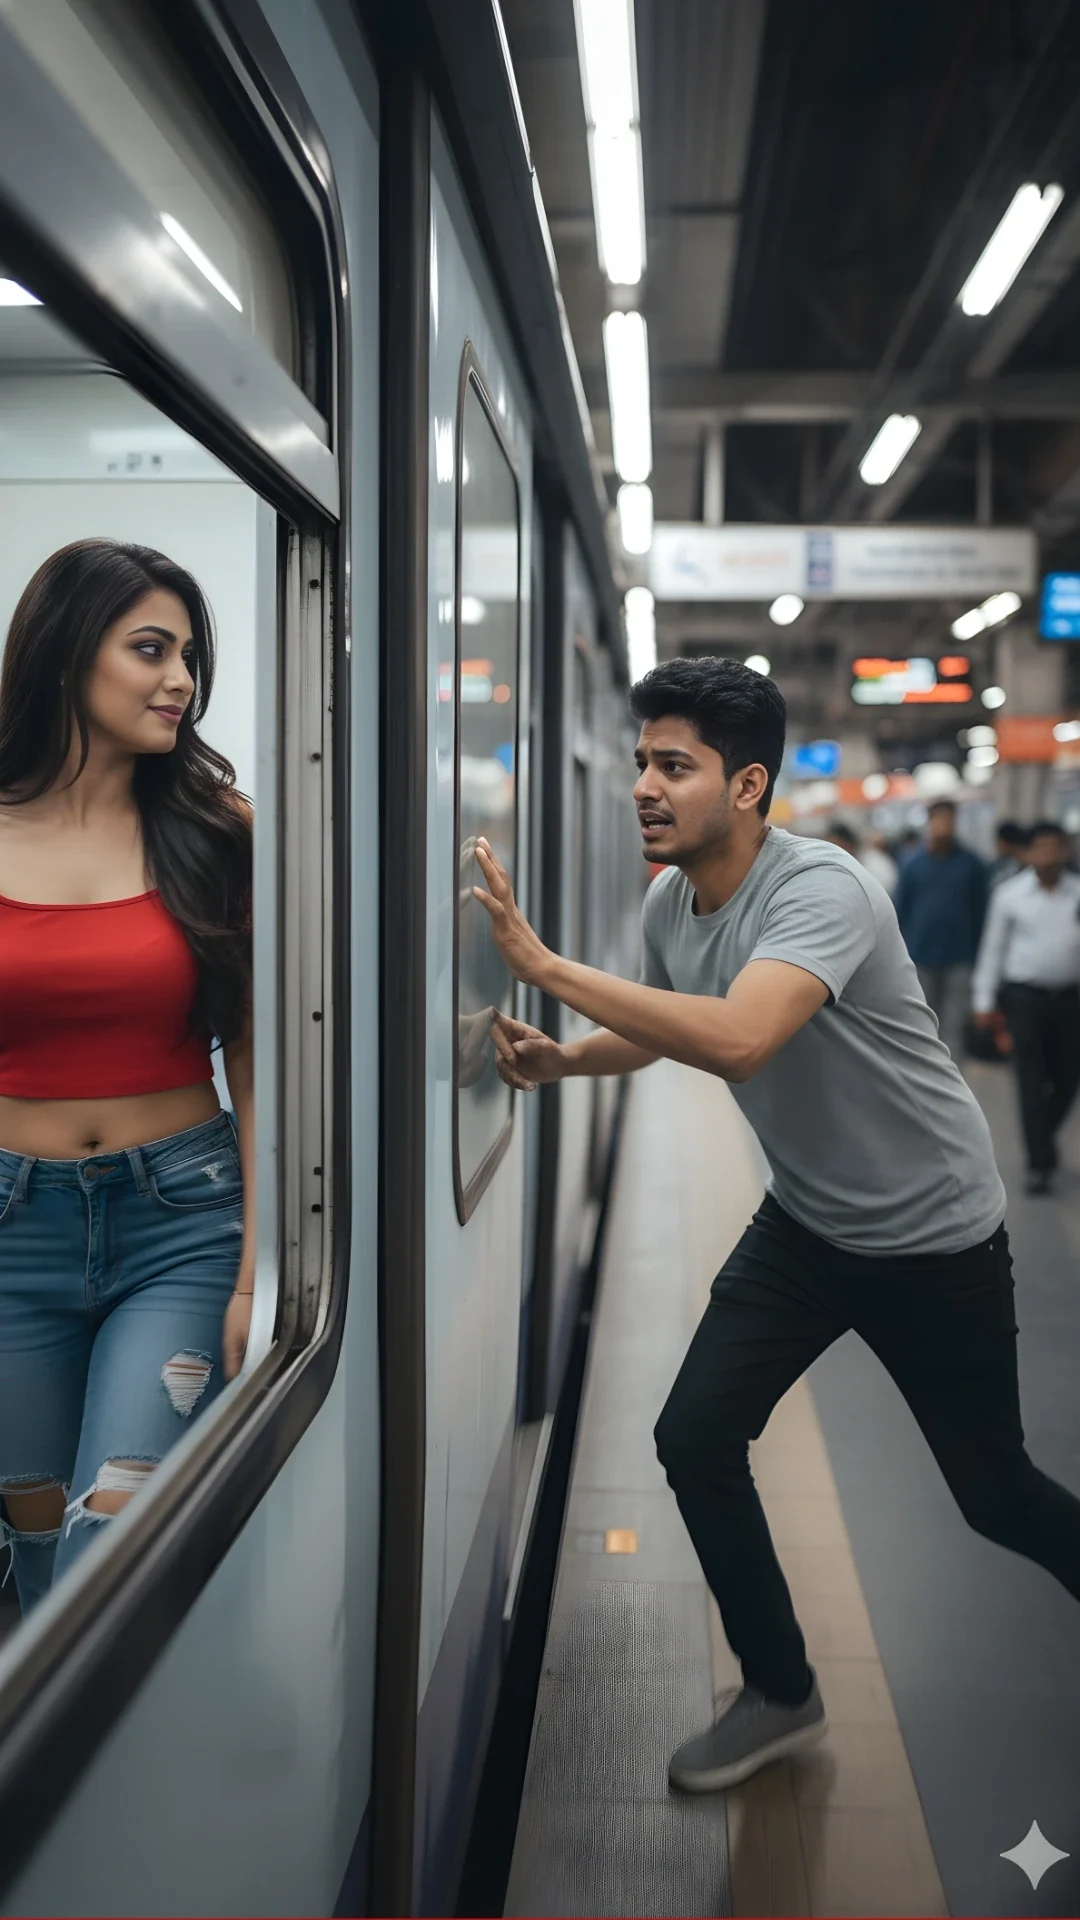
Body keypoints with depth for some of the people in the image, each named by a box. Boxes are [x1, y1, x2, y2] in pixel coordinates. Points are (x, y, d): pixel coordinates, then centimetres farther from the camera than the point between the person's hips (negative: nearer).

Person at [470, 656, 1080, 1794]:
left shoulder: (820, 891, -29)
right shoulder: (669, 903, -4)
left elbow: (737, 1040, -47)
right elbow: (657, 1029, 15)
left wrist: (542, 964, -43)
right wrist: (559, 1060, -7)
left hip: (936, 1235, -6)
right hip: (804, 1222, 6)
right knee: (694, 1437, -3)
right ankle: (781, 1695, 17)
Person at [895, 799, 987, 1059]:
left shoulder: (971, 865, 1)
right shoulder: (913, 866, 4)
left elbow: (980, 912, 2)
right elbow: (901, 911, 5)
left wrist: (976, 952, -2)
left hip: (959, 959, -1)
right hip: (921, 958, 2)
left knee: (953, 1026, -1)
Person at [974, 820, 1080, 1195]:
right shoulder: (1010, 894, -1)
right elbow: (993, 948, 3)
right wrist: (984, 999, 1)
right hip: (1025, 995, -2)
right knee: (1032, 1082, -2)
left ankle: (1043, 1137, 34)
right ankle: (1040, 1162, 5)